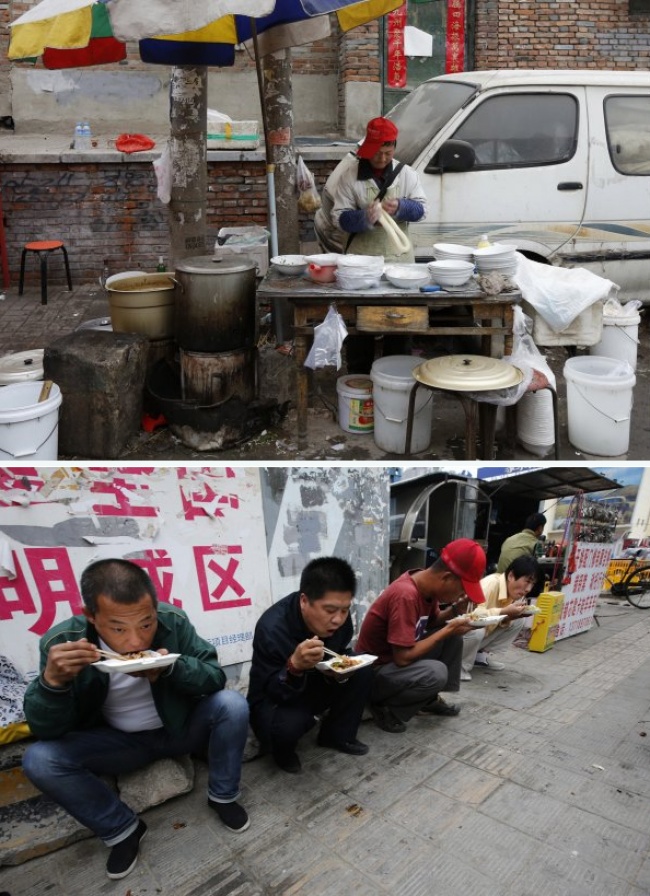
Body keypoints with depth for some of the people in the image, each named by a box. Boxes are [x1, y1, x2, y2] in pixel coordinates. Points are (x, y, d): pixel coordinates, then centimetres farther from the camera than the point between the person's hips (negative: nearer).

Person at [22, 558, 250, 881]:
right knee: (39, 759, -23)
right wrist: (52, 680, -41)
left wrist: (173, 668, -38)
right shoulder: (62, 641, -23)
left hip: (181, 728, 0)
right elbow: (46, 731, -20)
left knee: (232, 704, -26)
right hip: (120, 742, 0)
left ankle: (222, 796, 1)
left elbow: (215, 677, -17)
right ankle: (123, 829, -2)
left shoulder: (173, 621, -22)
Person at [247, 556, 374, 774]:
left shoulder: (339, 620, -16)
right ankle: (282, 750, 0)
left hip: (315, 688, 6)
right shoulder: (272, 628, -33)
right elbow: (272, 692, -28)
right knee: (289, 722, -37)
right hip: (274, 700, -5)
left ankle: (337, 735, 5)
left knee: (361, 671, -15)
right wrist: (295, 665, -49)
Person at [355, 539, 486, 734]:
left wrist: (454, 611, -9)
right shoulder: (406, 595, -32)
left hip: (399, 655, 9)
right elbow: (403, 658, -30)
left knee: (453, 636, 3)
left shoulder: (427, 584, -5)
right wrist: (448, 629, -21)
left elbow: (430, 622, 12)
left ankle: (430, 700, 13)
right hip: (374, 670, -9)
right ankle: (386, 708, -7)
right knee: (436, 672, -31)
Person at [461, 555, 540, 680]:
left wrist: (510, 616, -20)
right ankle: (460, 665, -10)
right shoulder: (491, 584, -30)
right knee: (476, 631, -38)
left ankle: (480, 653, 8)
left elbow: (504, 620, 2)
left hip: (483, 629, 8)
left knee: (519, 621, -4)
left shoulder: (516, 592, -5)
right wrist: (504, 612, -41)